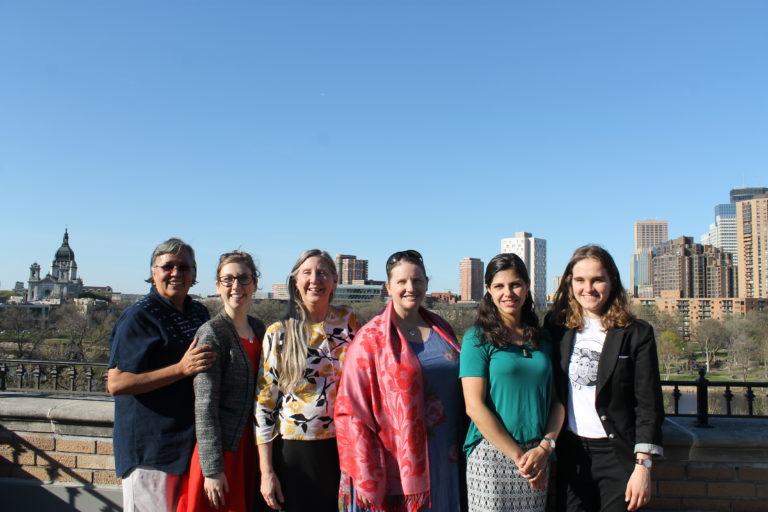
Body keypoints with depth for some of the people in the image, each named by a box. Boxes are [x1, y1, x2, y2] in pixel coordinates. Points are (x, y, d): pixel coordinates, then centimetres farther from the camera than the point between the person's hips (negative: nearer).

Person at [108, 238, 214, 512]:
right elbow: (116, 383, -19)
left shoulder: (200, 313, 9)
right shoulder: (139, 317, -12)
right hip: (152, 449, -7)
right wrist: (181, 369, -24)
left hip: (193, 440, 7)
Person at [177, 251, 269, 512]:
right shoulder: (211, 333, -14)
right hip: (221, 446, -6)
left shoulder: (258, 328, 6)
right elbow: (205, 405, -16)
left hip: (251, 444, 6)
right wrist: (212, 469, -17)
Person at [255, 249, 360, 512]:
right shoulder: (279, 332, -6)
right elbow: (265, 402, -5)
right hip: (295, 451, -2)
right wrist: (266, 471, -7)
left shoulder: (348, 320, 0)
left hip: (344, 448, 2)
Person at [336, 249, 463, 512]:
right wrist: (366, 478, -15)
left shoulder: (442, 330, 8)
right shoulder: (371, 338, -8)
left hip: (444, 464, 5)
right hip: (394, 469, -4)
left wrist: (461, 448, 9)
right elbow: (352, 412, -11)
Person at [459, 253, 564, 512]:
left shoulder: (542, 338, 8)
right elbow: (474, 407, -11)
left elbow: (556, 399, 7)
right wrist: (518, 456, -12)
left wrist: (545, 447, -9)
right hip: (492, 455, -4)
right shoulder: (478, 337, -5)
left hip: (538, 455, 4)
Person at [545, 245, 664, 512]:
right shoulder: (556, 325, 2)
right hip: (570, 451, 3)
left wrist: (642, 466, -11)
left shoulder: (637, 333, -6)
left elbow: (649, 405, -7)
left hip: (617, 453, -2)